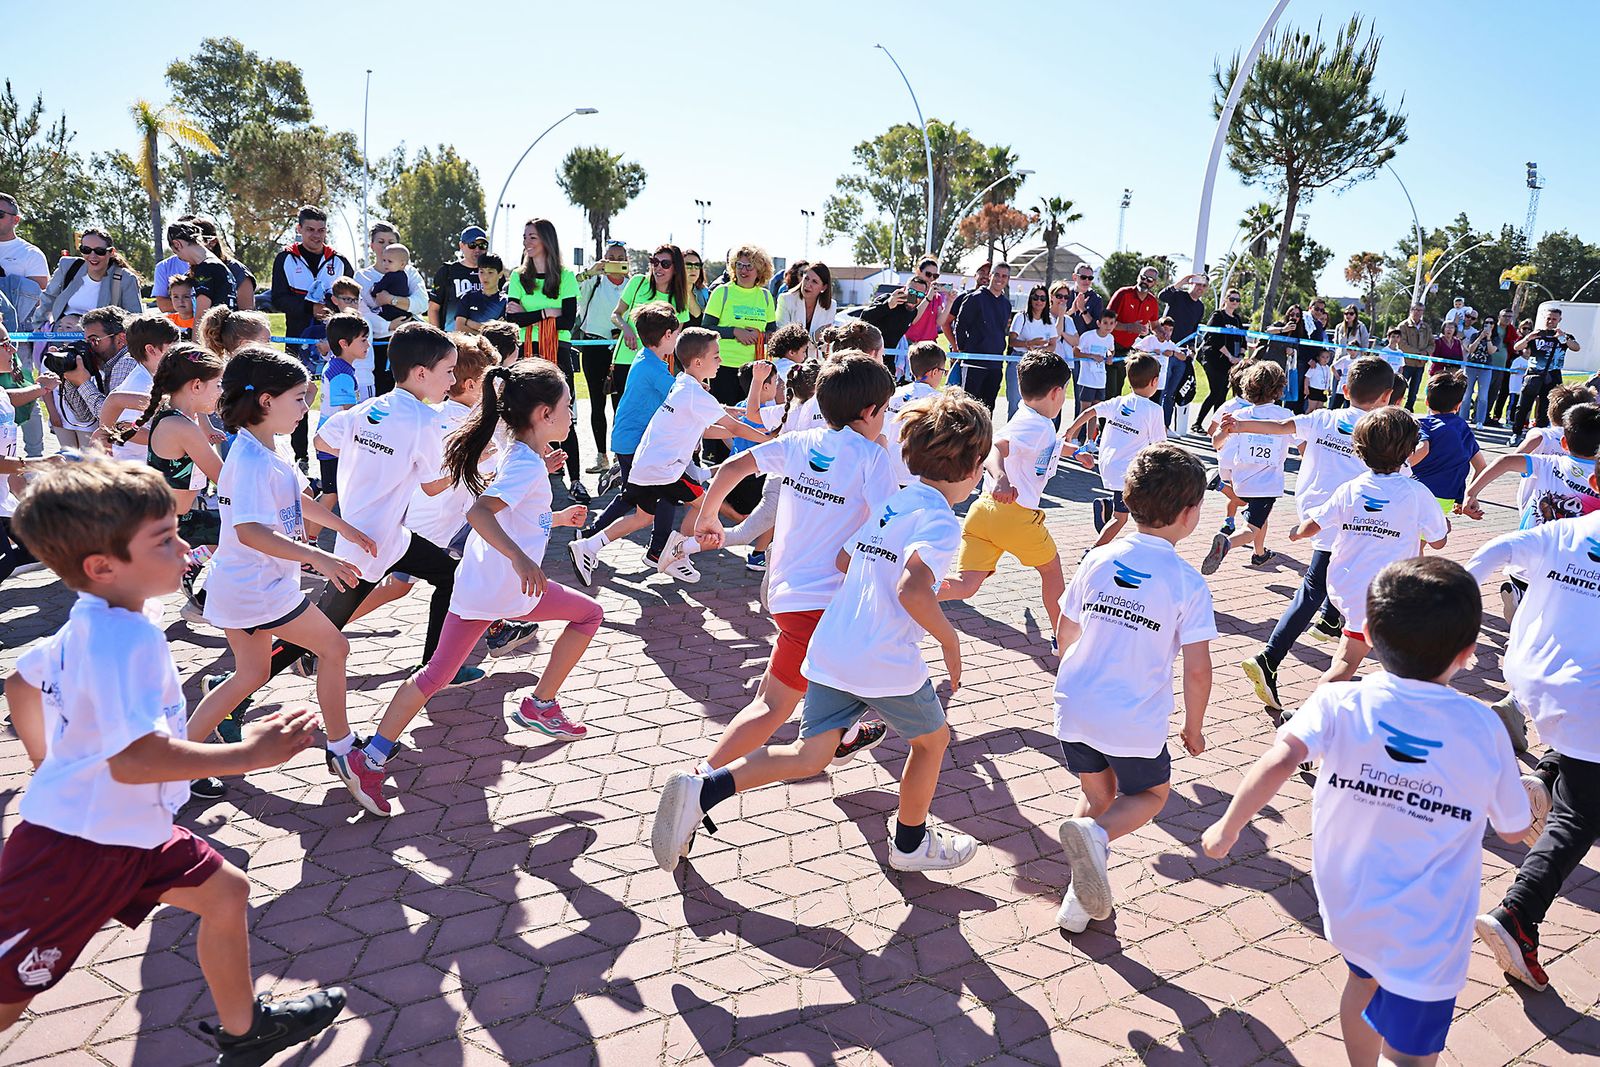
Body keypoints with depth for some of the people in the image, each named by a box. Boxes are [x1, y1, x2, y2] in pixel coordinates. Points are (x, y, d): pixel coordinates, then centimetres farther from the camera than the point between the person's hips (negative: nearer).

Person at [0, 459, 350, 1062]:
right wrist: (249, 753, -32)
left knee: (225, 890, 16)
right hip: (76, 852, -9)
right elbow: (133, 759, -36)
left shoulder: (86, 625, 2)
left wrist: (51, 769, 27)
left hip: (126, 835, 9)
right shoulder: (127, 638, -29)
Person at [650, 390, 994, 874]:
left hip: (829, 650, 7)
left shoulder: (891, 502, 13)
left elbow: (842, 560, 19)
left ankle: (702, 790, -6)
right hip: (887, 662, -7)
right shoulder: (941, 523, -13)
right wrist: (950, 641, -12)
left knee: (810, 756, 9)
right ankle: (910, 841, 36)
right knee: (932, 738, 20)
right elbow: (912, 591, -28)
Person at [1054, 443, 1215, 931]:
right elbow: (1197, 670, -13)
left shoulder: (1098, 559, -1)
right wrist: (1194, 727, 5)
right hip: (1135, 725, -4)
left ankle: (1081, 898, 16)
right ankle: (1095, 833, -9)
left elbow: (1064, 634, 9)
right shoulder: (1188, 583, -13)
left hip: (1074, 708, 4)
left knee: (1098, 792, 25)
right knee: (1150, 795, 22)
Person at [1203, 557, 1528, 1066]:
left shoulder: (1339, 703, -13)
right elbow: (1513, 830, 2)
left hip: (1346, 907, 3)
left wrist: (1227, 827, -18)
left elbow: (1279, 760, -29)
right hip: (1426, 938, -3)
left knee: (1365, 980, 32)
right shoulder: (1484, 731, -11)